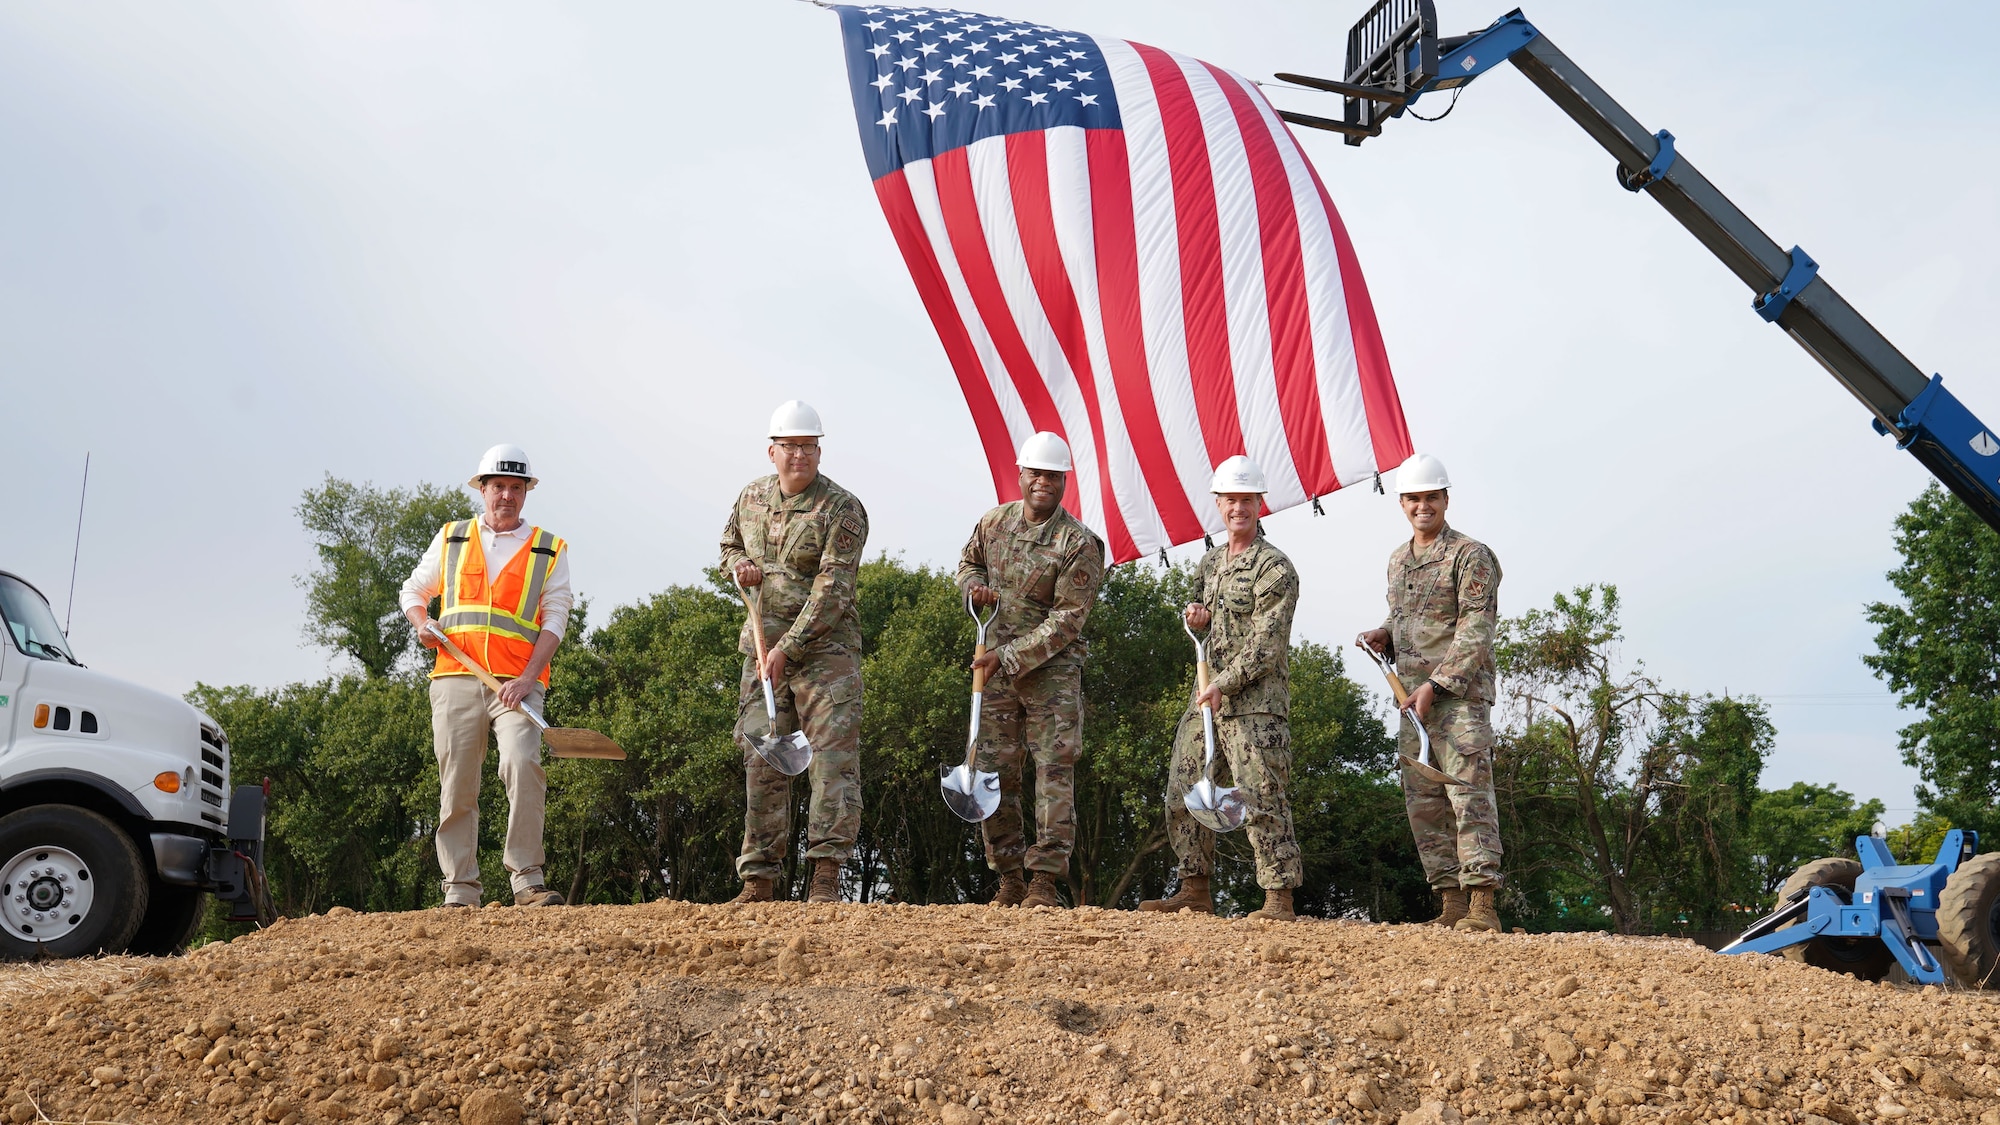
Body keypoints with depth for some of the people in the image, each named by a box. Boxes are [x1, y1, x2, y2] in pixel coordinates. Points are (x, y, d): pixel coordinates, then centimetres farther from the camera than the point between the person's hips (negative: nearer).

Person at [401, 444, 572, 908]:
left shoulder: (550, 551, 12)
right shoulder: (451, 538, 18)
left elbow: (554, 620, 3)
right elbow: (414, 590, 26)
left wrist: (527, 677, -11)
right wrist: (421, 623, 3)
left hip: (518, 683, -2)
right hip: (455, 680, 2)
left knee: (522, 764, -23)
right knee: (456, 787, 0)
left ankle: (527, 881, -20)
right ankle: (460, 892, 6)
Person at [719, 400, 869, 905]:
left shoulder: (842, 509, -10)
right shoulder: (750, 497, 9)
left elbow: (832, 589, -17)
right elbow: (729, 545, 27)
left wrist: (788, 649, -21)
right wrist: (739, 566, 1)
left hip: (824, 647, -5)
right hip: (762, 646, 5)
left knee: (833, 757, -9)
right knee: (762, 761, 5)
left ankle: (826, 877, -7)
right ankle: (759, 881, 11)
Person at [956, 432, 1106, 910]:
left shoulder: (1079, 544, -12)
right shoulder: (993, 523, 5)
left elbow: (1066, 621, -14)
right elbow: (968, 562, 25)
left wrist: (1009, 657, -18)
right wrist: (975, 585, 0)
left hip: (1052, 668, -5)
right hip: (995, 665, 5)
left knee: (1054, 770, -7)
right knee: (993, 771, 5)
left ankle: (1047, 880, -2)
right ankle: (1009, 879, 15)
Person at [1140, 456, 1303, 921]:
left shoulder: (1275, 568, -8)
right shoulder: (1210, 561, 17)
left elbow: (1265, 646, -14)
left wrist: (1223, 685, -20)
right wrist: (1194, 616, 5)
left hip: (1256, 700, -8)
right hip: (1207, 695, 8)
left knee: (1261, 799, -10)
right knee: (1183, 793, 8)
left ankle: (1280, 898, -4)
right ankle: (1195, 890, 18)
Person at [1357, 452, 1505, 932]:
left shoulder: (1471, 556, -6)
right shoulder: (1398, 560, 17)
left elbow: (1476, 632, -13)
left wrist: (1435, 685, -17)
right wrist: (1381, 636, 7)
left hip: (1460, 695, -8)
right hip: (1414, 699, 8)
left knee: (1469, 794, -12)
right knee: (1423, 802, 6)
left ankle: (1482, 905, -12)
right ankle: (1453, 904, 11)